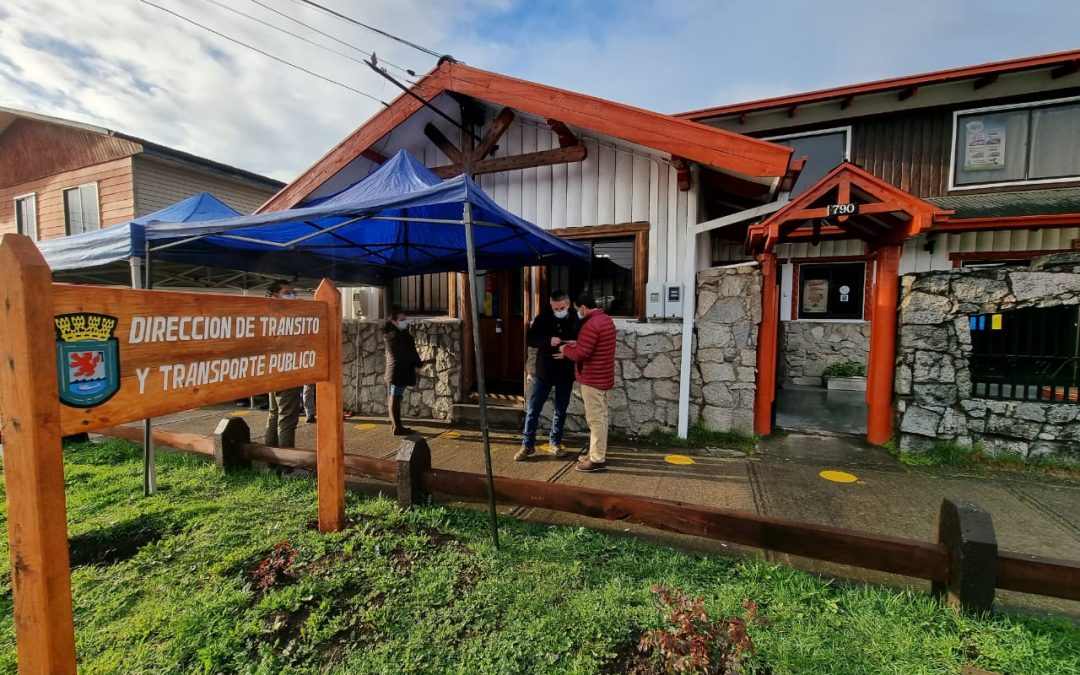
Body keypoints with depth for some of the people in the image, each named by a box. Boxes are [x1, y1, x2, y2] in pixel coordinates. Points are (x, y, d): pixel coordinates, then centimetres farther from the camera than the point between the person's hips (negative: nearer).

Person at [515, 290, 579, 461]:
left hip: (565, 374, 1)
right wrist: (548, 340, -24)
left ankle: (554, 444, 28)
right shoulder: (542, 319, -3)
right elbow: (530, 339, -7)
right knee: (533, 410, 3)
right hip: (544, 372, 0)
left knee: (560, 412, 12)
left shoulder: (576, 321, -2)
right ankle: (527, 445, 16)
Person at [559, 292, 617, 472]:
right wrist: (576, 344, 12)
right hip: (603, 377, 10)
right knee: (601, 417, 16)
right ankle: (597, 453, 27)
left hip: (593, 379, -10)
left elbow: (579, 354, -23)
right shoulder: (606, 319, 10)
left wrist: (565, 349, -4)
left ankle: (597, 460, 6)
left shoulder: (591, 325, -22)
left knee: (595, 419, -2)